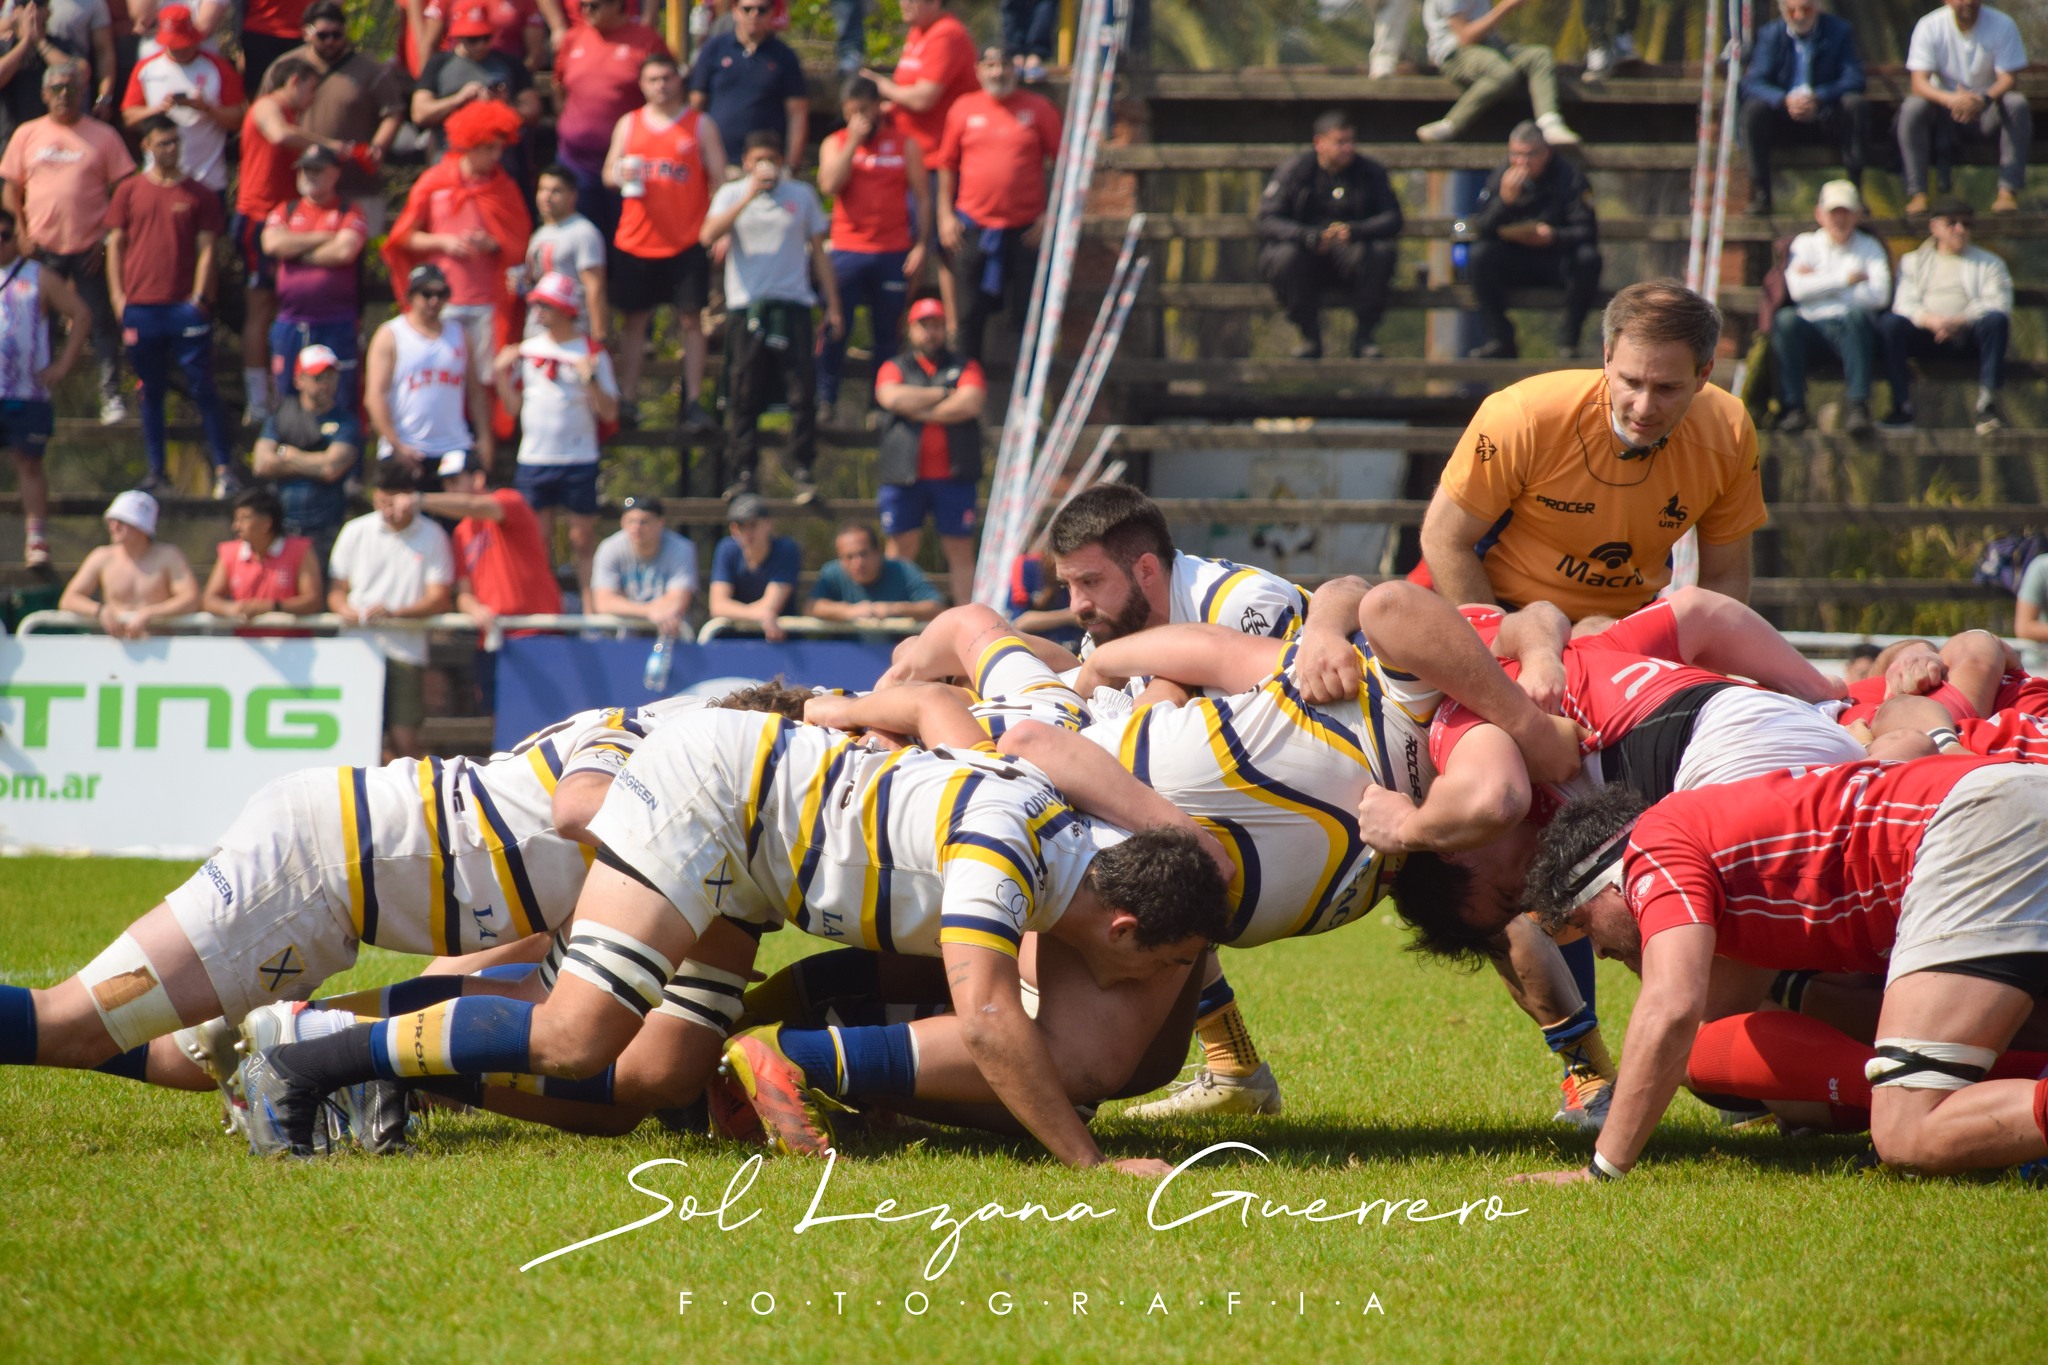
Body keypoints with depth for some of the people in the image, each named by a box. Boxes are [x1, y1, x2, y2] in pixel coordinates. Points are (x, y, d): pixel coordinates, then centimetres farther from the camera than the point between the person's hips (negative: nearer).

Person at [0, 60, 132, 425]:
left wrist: (108, 238, -6)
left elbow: (121, 192, 3)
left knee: (100, 320, -2)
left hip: (89, 248, -2)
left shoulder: (103, 137, 3)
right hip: (41, 247, 2)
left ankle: (111, 395, 2)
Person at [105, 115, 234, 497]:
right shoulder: (129, 191, 9)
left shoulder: (199, 194, 7)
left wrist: (199, 297, -7)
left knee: (202, 388, -5)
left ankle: (223, 469, -4)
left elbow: (206, 248, 3)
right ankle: (155, 471, 11)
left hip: (185, 305, -2)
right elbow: (115, 244, 9)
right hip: (140, 306, 2)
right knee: (151, 391, 7)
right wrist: (118, 296, 0)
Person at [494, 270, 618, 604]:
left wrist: (591, 379, -20)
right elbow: (514, 407, 12)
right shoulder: (527, 350, 10)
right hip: (533, 460, 3)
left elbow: (610, 413, -6)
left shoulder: (592, 354, -1)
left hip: (579, 462, -3)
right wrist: (501, 374, -1)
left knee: (583, 539, -2)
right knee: (538, 540, 5)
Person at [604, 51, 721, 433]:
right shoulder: (629, 124, 10)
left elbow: (719, 179, 3)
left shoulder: (700, 125, 4)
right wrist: (619, 174, -11)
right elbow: (608, 174, 14)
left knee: (691, 319, -2)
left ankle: (694, 403, 0)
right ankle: (627, 402, 8)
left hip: (687, 241, -2)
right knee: (633, 319, 4)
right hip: (635, 241, 2)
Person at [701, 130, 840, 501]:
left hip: (793, 303, 0)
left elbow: (819, 251, 16)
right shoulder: (731, 194, 8)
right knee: (744, 396, 0)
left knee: (803, 393, -8)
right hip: (747, 304, 0)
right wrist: (748, 198, -14)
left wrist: (833, 306, 12)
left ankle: (803, 472, -4)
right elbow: (708, 235, -9)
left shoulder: (802, 195, 12)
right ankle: (745, 474, 6)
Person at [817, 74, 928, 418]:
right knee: (834, 328, -3)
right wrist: (854, 141, -12)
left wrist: (921, 245, -2)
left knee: (886, 332, 4)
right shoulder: (835, 143, 6)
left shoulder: (904, 144, 5)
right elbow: (829, 184, -11)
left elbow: (922, 197, 6)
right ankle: (824, 400, 4)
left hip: (893, 254, 0)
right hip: (847, 251, 0)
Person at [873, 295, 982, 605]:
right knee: (901, 547, -1)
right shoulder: (894, 368, 13)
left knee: (961, 551, 0)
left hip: (953, 475, 0)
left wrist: (921, 411, -6)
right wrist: (943, 395, -4)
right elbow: (892, 397, -9)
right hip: (904, 475, 0)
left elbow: (972, 403, -6)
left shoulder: (964, 368, 13)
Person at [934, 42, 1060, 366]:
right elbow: (947, 165, 11)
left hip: (1025, 229, -1)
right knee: (969, 315, 3)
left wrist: (1051, 214, -4)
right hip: (973, 226, 1)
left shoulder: (1038, 108, 1)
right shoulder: (964, 108, 6)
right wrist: (945, 214, 4)